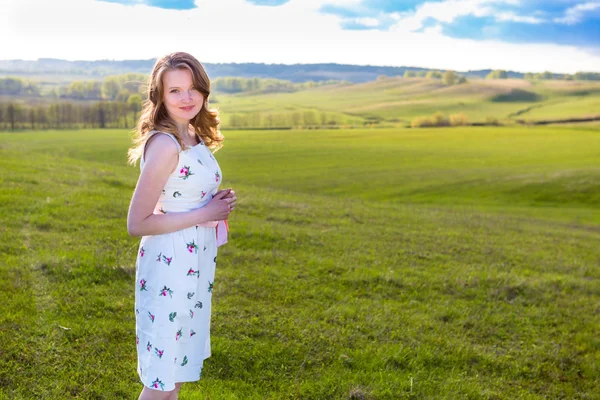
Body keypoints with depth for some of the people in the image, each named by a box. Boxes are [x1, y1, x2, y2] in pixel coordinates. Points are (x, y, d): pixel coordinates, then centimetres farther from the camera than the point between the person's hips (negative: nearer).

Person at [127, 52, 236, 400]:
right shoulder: (163, 144, -20)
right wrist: (204, 214, -19)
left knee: (179, 371, 22)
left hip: (196, 264, 9)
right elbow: (137, 224, -22)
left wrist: (218, 203, 1)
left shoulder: (194, 138, 6)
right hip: (169, 268, -9)